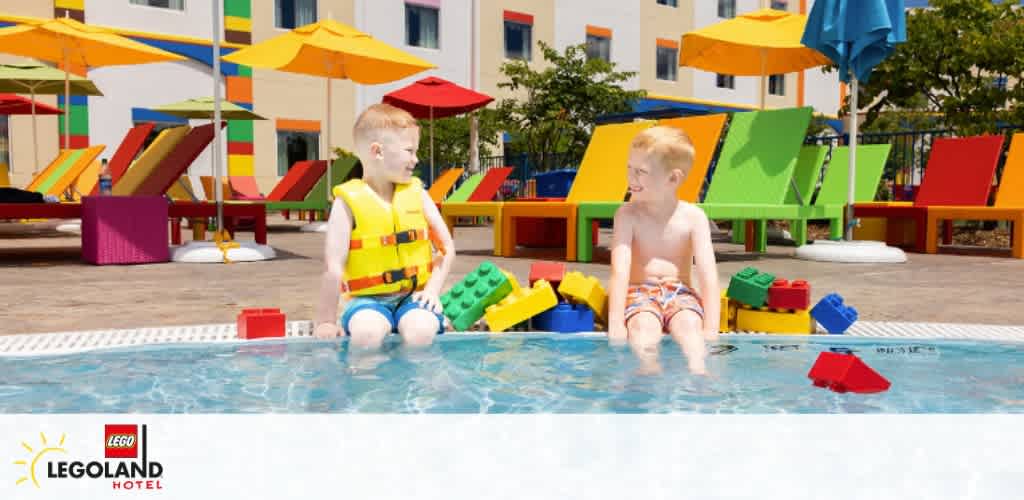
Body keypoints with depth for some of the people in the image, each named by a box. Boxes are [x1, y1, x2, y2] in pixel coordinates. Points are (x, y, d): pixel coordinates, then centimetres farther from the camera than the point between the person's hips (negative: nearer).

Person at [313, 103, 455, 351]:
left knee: (421, 332, -29)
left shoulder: (416, 192, 5)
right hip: (369, 298, -2)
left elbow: (446, 247, 9)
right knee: (367, 334, -33)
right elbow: (334, 267, -10)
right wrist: (326, 321, -10)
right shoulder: (348, 201, -7)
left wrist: (433, 289, -3)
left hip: (414, 295, 3)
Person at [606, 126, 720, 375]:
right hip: (640, 292, 0)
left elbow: (708, 273, -11)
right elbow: (620, 271, -15)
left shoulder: (693, 217, -4)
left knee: (688, 324, -33)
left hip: (680, 292, 1)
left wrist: (711, 328, -21)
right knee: (643, 326, -34)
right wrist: (615, 324, -26)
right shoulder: (628, 214, -5)